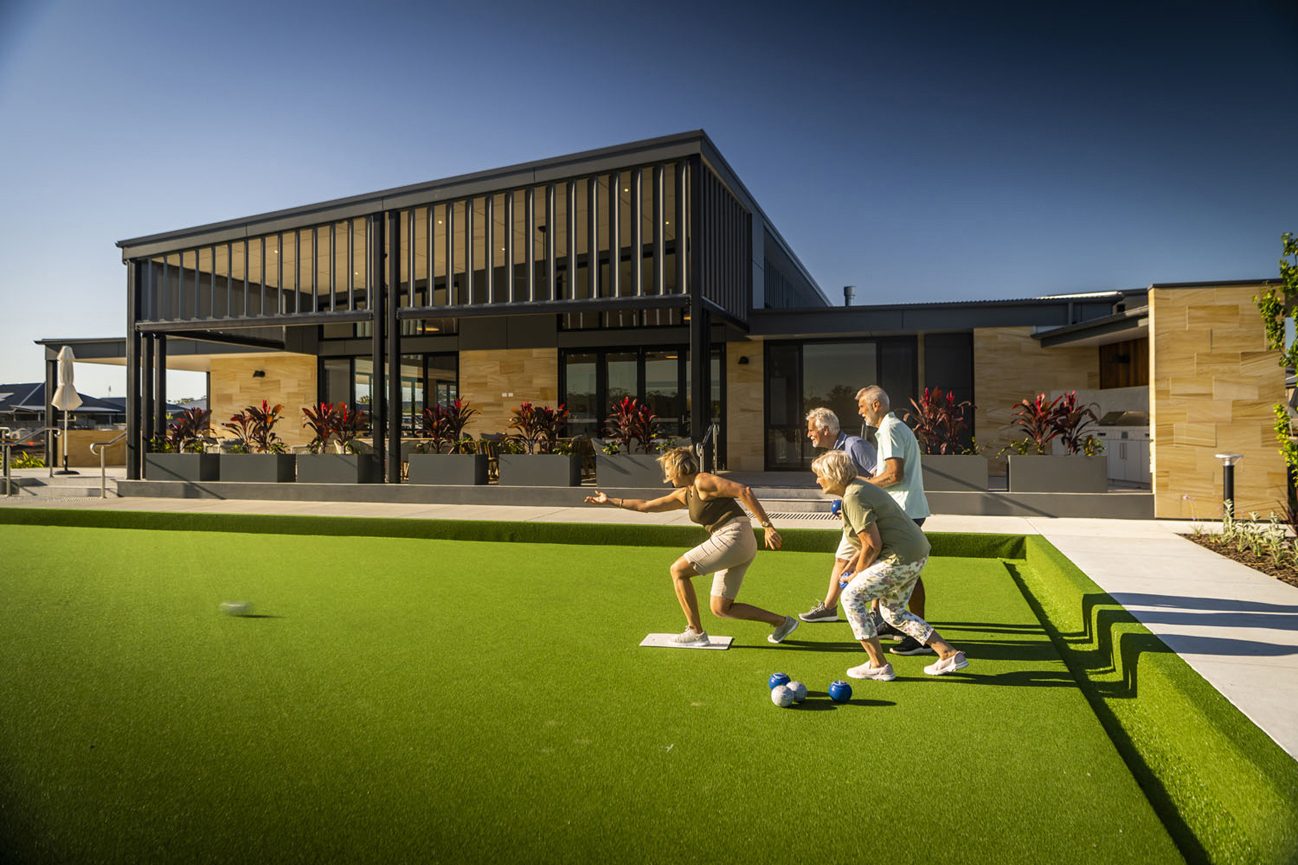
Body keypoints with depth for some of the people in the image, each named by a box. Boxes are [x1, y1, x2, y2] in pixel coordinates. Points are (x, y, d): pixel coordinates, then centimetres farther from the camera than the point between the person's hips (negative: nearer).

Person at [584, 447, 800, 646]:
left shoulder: (703, 481, -7)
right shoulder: (684, 494, 19)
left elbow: (743, 491, -15)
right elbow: (647, 506, 27)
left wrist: (767, 526, -20)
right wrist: (610, 501, 28)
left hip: (732, 537, -10)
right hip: (740, 548, 10)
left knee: (678, 570, -4)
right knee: (720, 609, 11)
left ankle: (695, 631, 2)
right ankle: (782, 622, 16)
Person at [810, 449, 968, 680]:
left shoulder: (854, 498, -18)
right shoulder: (860, 488, 15)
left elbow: (872, 545, -20)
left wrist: (857, 575, -5)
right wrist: (850, 567, 17)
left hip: (901, 557, -11)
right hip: (917, 552, 11)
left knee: (852, 596, -2)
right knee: (893, 612, 21)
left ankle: (878, 666, 2)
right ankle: (949, 655, 22)